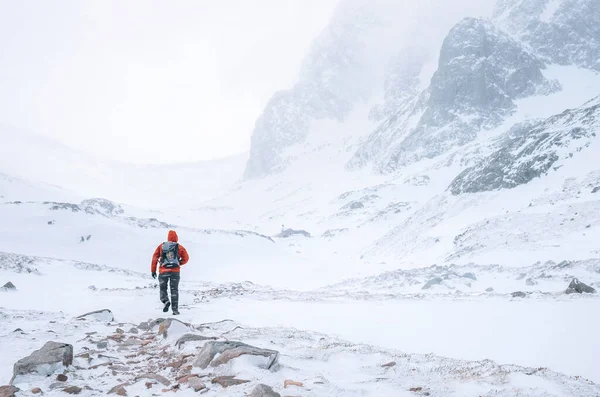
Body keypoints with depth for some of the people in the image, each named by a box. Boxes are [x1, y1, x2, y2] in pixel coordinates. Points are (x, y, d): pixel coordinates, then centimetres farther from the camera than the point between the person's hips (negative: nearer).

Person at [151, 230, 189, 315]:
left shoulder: (161, 246, 8)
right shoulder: (179, 247, 6)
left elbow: (154, 258, 3)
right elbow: (186, 258, 5)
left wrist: (153, 270, 6)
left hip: (163, 271, 0)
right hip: (175, 271, 0)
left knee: (163, 288, 16)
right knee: (174, 290, 9)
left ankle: (165, 301, -12)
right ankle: (175, 310, 5)